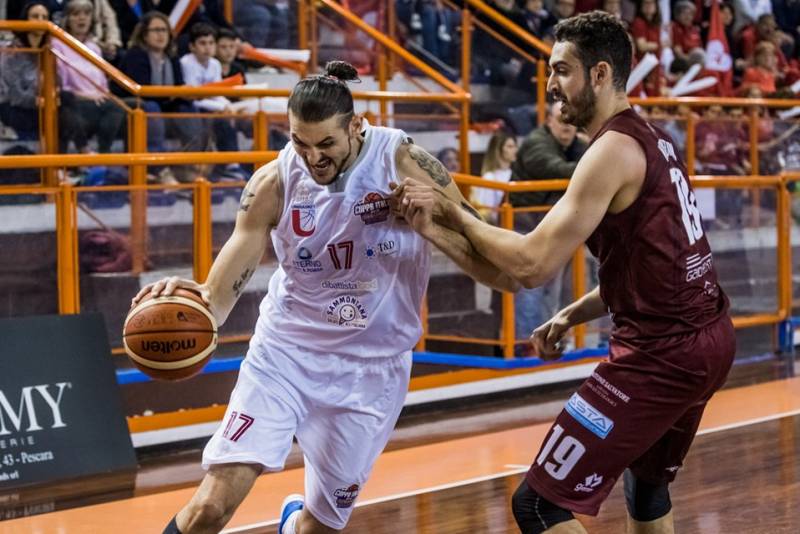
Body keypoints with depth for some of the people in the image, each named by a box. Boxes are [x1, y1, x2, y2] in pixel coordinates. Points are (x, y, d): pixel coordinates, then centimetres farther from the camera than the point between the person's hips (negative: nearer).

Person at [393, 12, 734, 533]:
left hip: (664, 353, -10)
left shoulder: (614, 150, -15)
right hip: (710, 338, 10)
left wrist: (451, 213, -10)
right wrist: (573, 315, 16)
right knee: (645, 479, 33)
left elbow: (533, 264, -21)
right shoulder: (652, 139, 14)